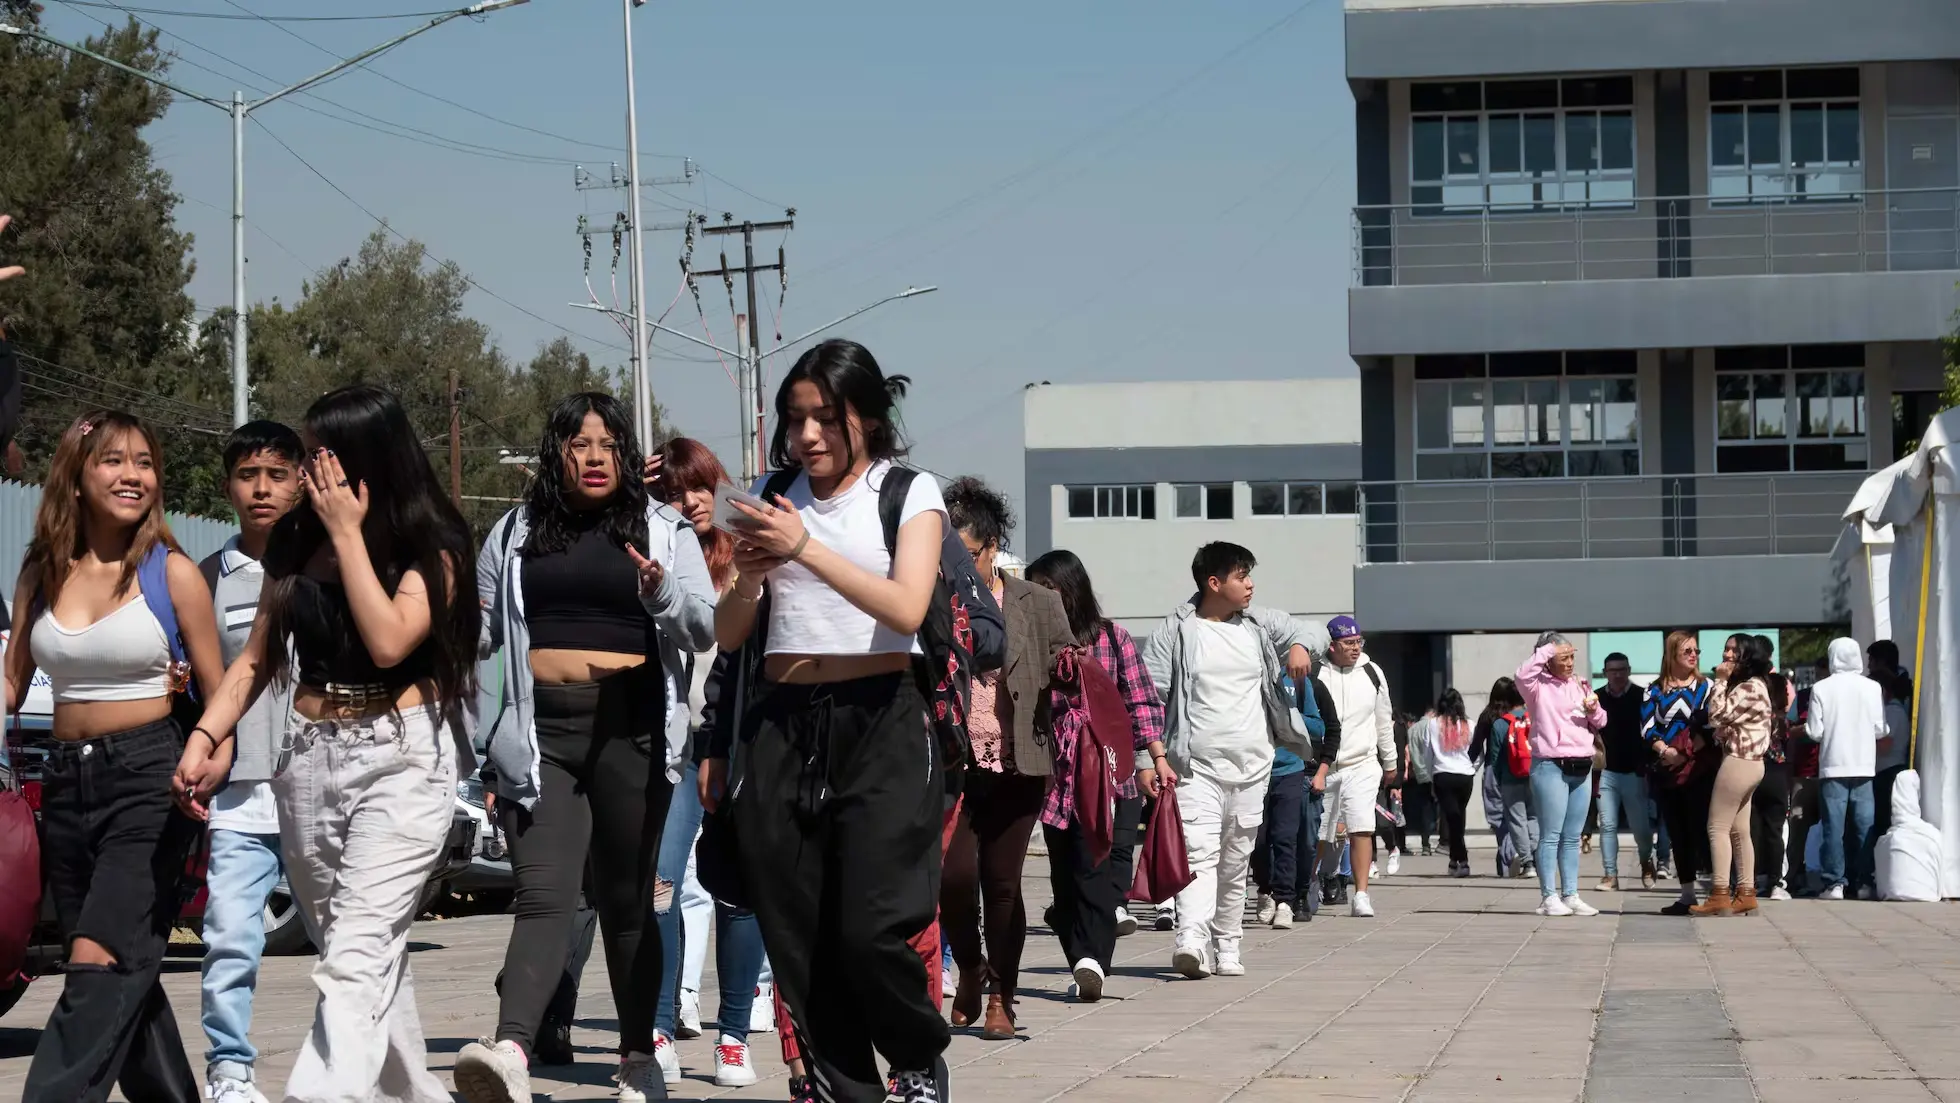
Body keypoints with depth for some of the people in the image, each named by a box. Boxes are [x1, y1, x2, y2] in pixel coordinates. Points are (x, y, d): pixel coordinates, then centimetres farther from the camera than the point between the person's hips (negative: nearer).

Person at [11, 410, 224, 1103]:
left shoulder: (172, 573, -3)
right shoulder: (42, 574, 8)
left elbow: (219, 695, 2)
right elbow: (13, 683, 14)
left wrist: (204, 763, -12)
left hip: (147, 780, -5)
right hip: (67, 782, 5)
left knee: (99, 965, -17)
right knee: (128, 977, 12)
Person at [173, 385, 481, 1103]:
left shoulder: (431, 546, -5)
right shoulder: (296, 541, 10)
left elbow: (389, 640, -20)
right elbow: (257, 658, 14)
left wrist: (348, 532, -13)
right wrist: (205, 737, 0)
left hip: (400, 756, -6)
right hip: (309, 756, 6)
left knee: (357, 957, -17)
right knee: (369, 955, 12)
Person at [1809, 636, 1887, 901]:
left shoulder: (1821, 688, -5)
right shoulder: (1872, 688, -1)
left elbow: (1815, 731, -5)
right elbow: (1880, 730, 1)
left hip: (1833, 767, -1)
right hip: (1864, 767, 1)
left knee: (1834, 827, 1)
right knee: (1865, 827, 6)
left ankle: (1835, 883, -3)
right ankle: (1864, 881, 6)